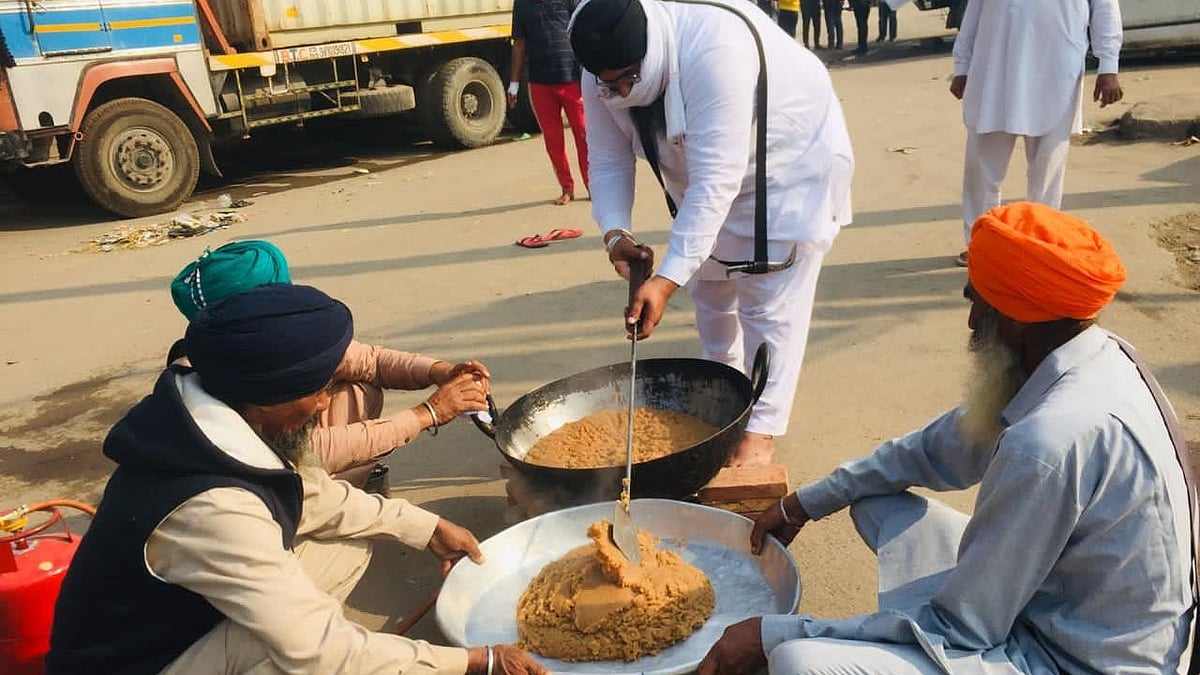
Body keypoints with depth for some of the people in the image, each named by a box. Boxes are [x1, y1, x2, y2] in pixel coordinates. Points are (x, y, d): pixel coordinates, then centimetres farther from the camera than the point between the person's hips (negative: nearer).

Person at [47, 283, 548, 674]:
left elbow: (313, 495, 7)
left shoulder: (219, 417, -11)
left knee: (350, 546, 4)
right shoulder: (213, 510, -37)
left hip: (179, 615, 9)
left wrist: (428, 529, 5)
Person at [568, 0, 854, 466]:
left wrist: (667, 280, -45)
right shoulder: (605, 79, -18)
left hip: (793, 164, -7)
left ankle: (761, 431, 2)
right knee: (710, 288, 17)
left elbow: (715, 179, -42)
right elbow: (609, 163, -10)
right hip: (706, 173, 7)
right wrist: (615, 233, -30)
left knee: (770, 302, -9)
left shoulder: (715, 48, -40)